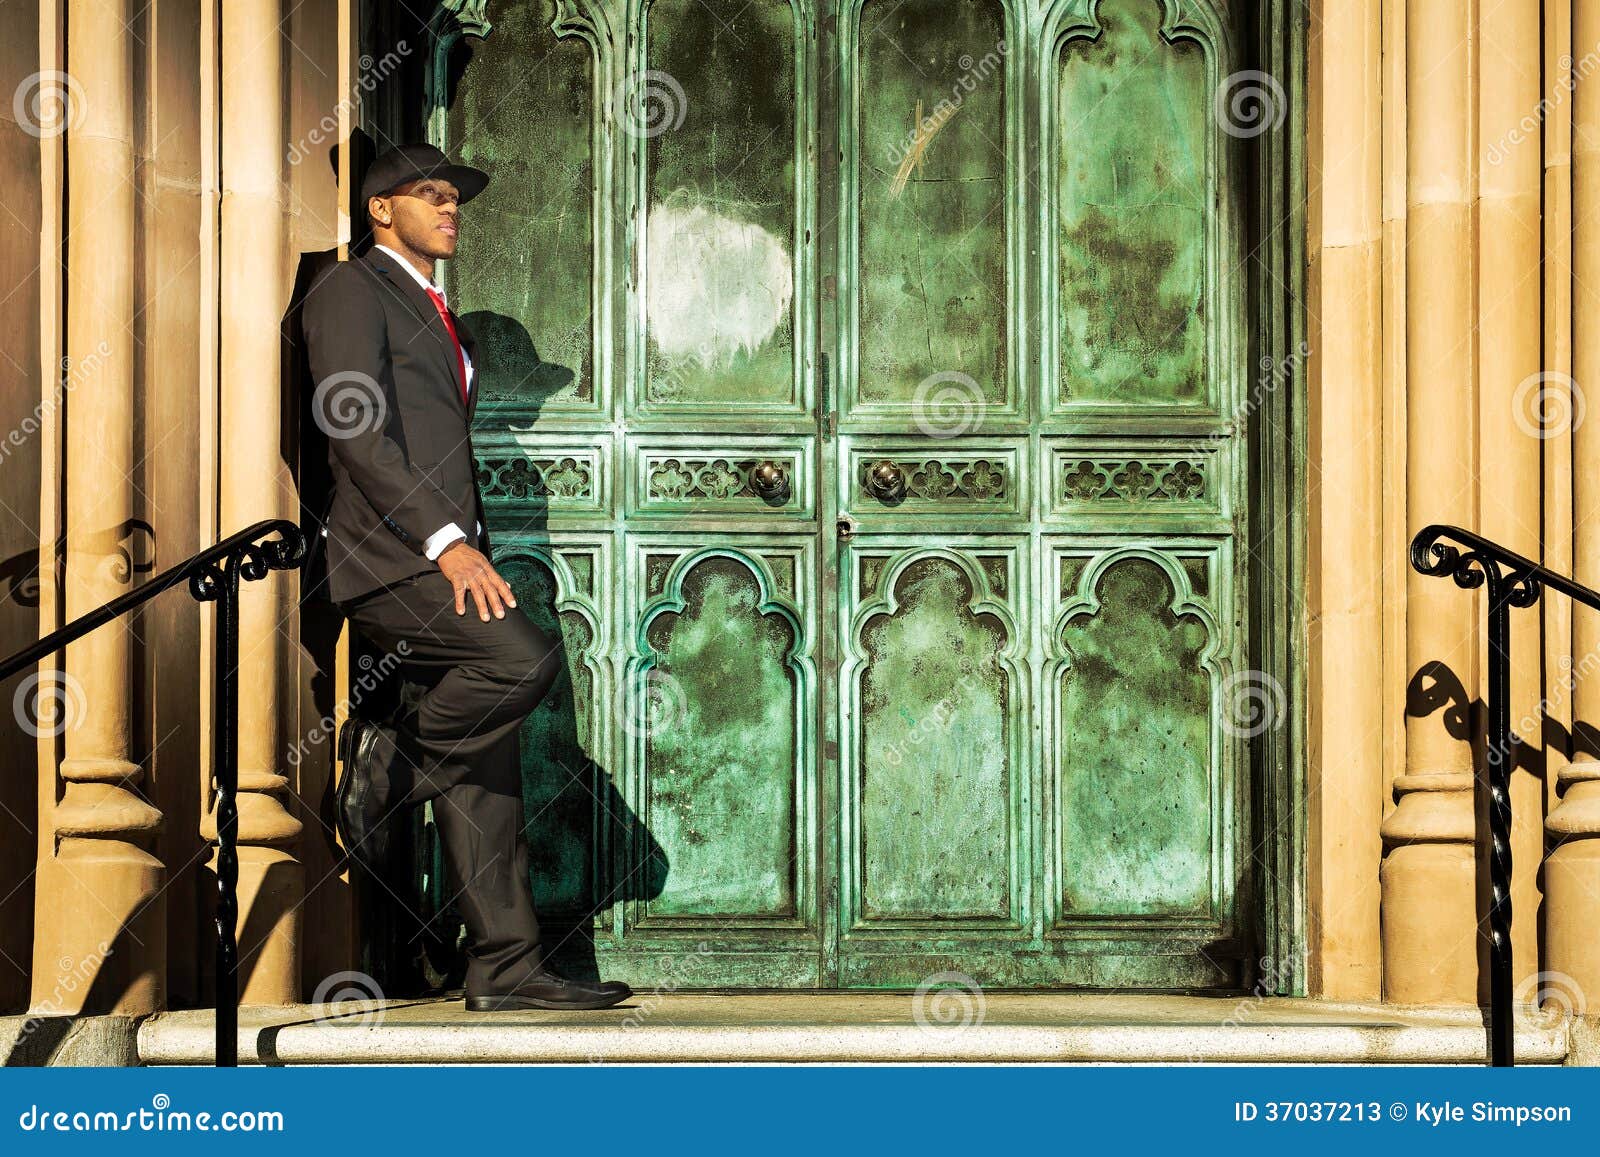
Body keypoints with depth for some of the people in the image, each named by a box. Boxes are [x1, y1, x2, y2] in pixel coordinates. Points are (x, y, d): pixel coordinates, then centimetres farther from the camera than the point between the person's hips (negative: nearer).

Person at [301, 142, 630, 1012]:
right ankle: (388, 765, -10)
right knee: (525, 657, -29)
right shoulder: (352, 290, -1)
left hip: (442, 558, 9)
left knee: (486, 772, 2)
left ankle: (505, 967, 1)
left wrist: (468, 549, 16)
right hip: (387, 557, -9)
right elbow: (357, 430, -14)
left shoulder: (437, 317, 27)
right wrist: (447, 540, -21)